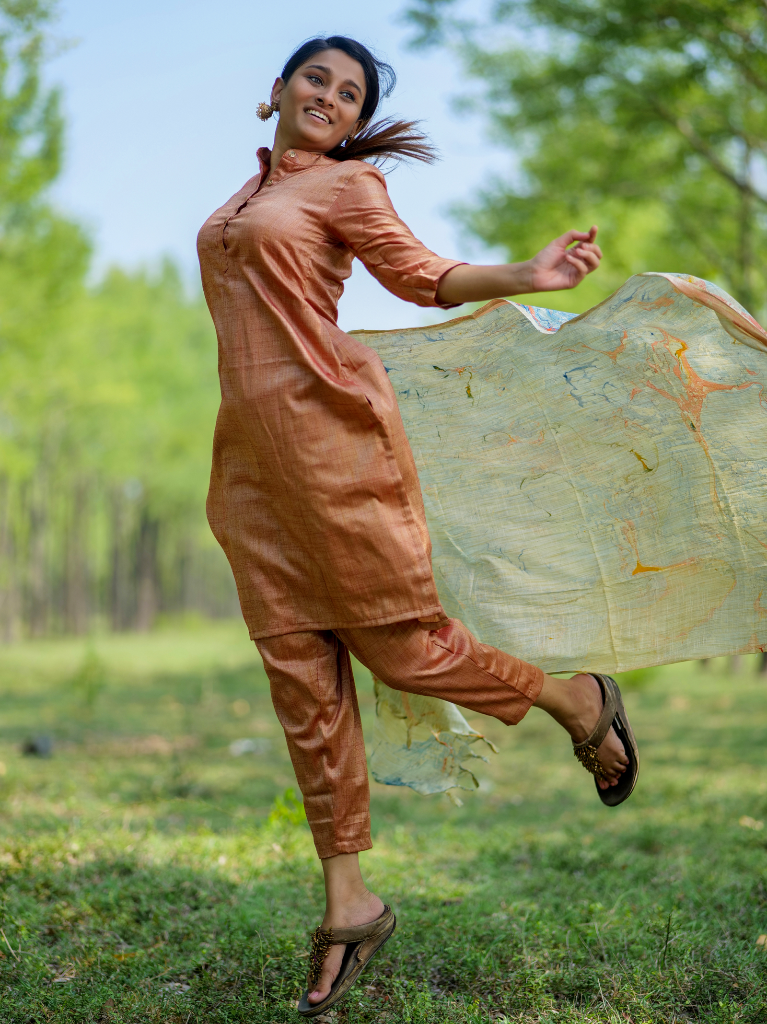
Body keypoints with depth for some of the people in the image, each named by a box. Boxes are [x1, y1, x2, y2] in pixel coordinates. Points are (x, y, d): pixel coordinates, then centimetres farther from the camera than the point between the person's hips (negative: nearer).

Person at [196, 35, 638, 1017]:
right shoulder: (248, 194, 21)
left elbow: (421, 274, -4)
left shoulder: (347, 183, 3)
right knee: (299, 670, 2)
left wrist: (527, 275, -19)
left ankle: (577, 699, 20)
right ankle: (347, 901, 8)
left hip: (330, 430, -6)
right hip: (253, 447, 6)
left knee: (399, 641, -5)